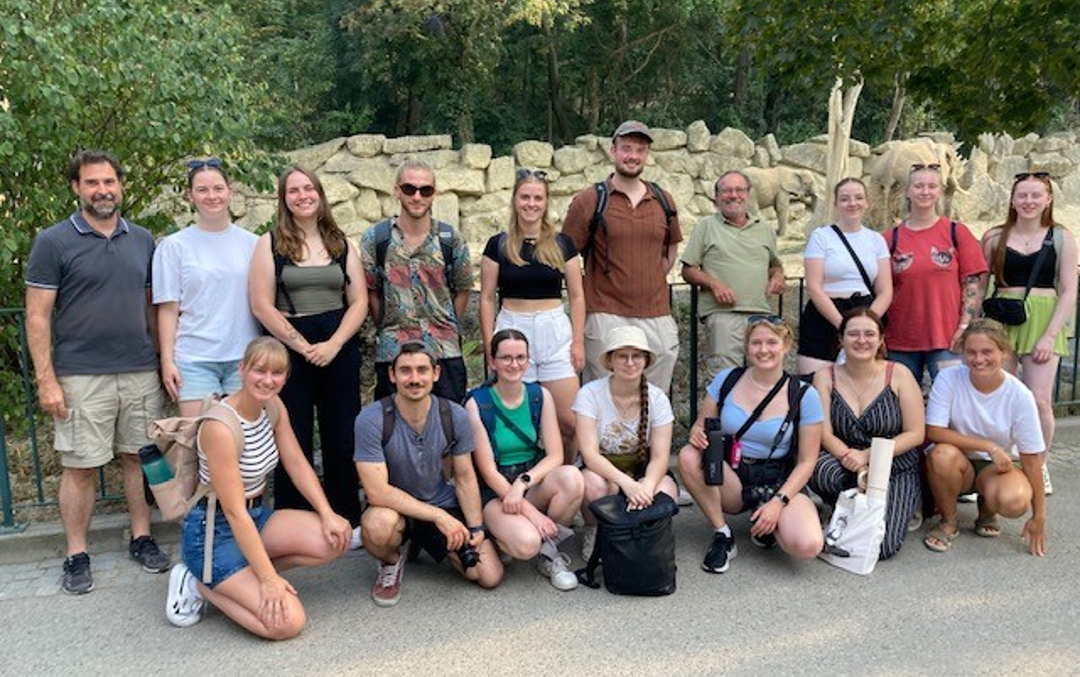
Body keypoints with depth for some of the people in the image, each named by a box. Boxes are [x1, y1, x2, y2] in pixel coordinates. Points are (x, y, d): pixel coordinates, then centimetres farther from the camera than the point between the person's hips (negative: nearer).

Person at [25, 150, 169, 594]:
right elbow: (37, 316, -5)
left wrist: (162, 361, 9)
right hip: (80, 376, -3)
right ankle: (77, 556, 15)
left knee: (139, 456, 10)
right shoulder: (53, 242, -3)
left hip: (141, 372, 4)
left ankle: (142, 538, 23)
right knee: (81, 467, 3)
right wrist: (46, 380, -11)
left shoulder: (142, 241, 9)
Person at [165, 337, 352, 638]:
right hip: (214, 531, -8)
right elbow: (234, 512, -25)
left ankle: (246, 574, 3)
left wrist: (327, 515, -11)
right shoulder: (220, 427, -26)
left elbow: (298, 465, 3)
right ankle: (200, 583, 1)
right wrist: (269, 578, -25)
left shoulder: (273, 406, -2)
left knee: (337, 538, -14)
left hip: (256, 516, 8)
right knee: (288, 622, -20)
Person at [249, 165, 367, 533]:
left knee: (342, 438, 6)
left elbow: (359, 301, 5)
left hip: (340, 349, 2)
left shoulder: (342, 245, 10)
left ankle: (347, 521, 18)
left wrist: (333, 344, -10)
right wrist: (304, 346, -11)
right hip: (289, 350, -2)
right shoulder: (270, 244, 3)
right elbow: (262, 306, -5)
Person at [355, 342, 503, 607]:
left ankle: (426, 542, 22)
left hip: (443, 504, 4)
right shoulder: (371, 419, -22)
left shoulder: (455, 416, -11)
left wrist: (476, 528, -8)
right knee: (379, 524, -39)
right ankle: (391, 564, 0)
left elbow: (465, 478, 1)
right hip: (395, 507, -3)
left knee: (490, 577, -7)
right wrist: (438, 516, -26)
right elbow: (377, 492, -25)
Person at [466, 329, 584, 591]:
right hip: (495, 491, -4)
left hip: (534, 482, 4)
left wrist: (523, 483, -24)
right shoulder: (477, 403, -11)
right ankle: (500, 534, 5)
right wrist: (531, 512, -21)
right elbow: (488, 470, -13)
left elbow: (555, 455, -5)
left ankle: (549, 552, -7)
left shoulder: (540, 395, 0)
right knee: (526, 544, -33)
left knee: (572, 477, -30)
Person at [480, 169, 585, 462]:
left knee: (569, 421, -2)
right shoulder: (498, 245, 4)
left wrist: (578, 341, 1)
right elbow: (487, 298, 5)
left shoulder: (562, 244, 6)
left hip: (555, 332, 1)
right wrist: (489, 344, -1)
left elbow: (576, 296, 8)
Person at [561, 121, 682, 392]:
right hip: (605, 317, -4)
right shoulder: (590, 200, -2)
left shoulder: (663, 201, 11)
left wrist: (653, 284, 12)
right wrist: (590, 295, 0)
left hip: (657, 316, 4)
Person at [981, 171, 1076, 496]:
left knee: (1039, 400, -6)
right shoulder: (994, 237, 7)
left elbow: (1068, 293, 2)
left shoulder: (1061, 238, 5)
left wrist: (1049, 336, -7)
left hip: (1042, 321, -1)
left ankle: (1038, 465, 14)